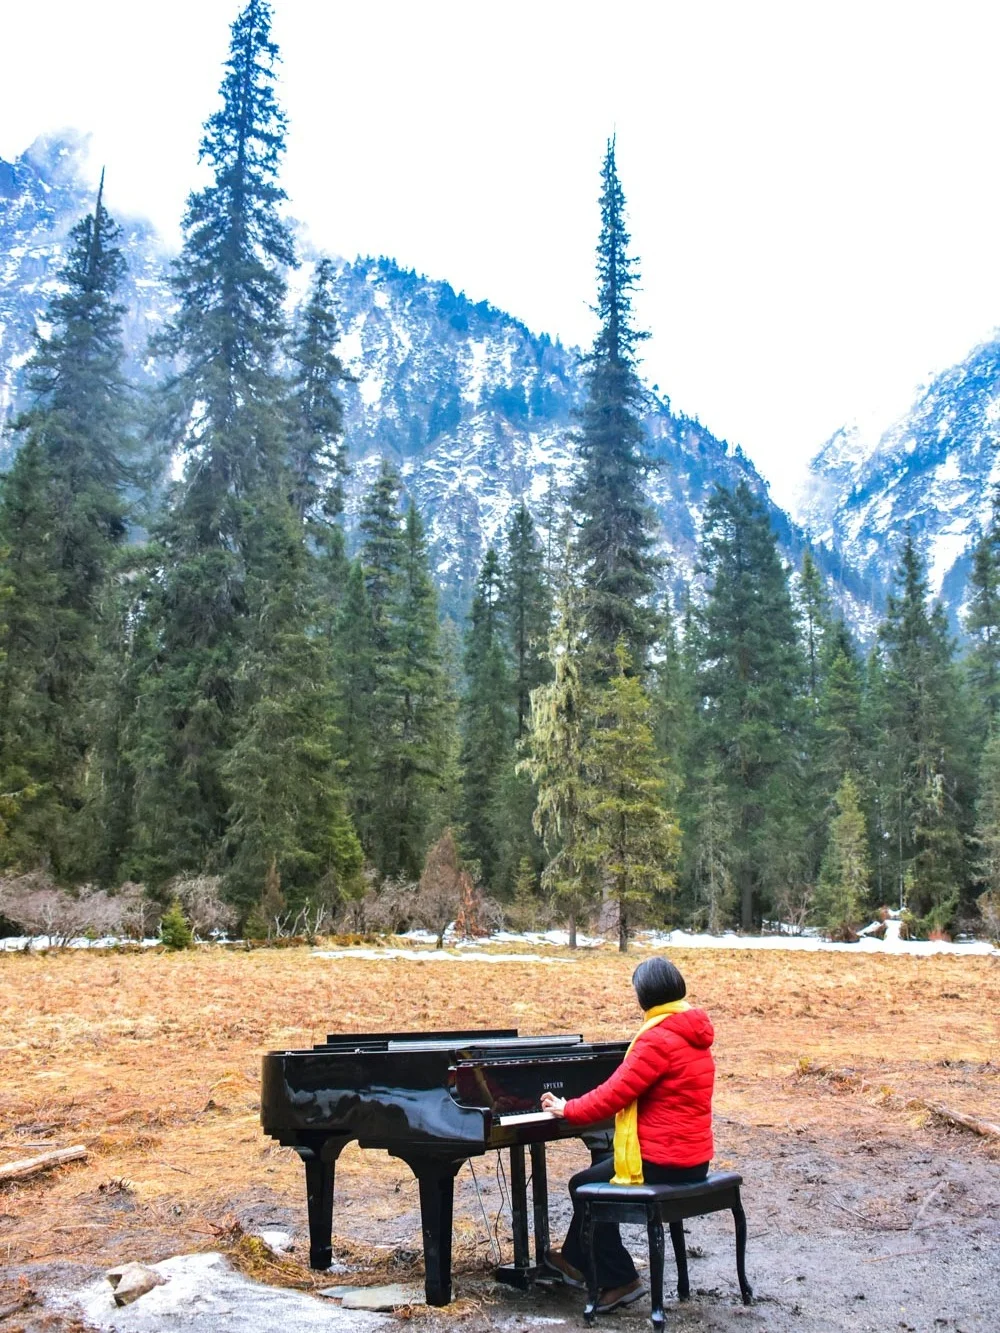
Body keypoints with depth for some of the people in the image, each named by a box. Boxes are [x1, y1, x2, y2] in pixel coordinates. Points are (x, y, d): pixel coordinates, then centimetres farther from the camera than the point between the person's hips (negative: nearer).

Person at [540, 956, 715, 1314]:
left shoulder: (658, 1038, -21)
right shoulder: (692, 1032, 8)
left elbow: (614, 1095, -19)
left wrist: (568, 1110, -4)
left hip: (662, 1161, -9)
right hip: (692, 1156, 9)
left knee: (584, 1187, 9)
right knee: (596, 1174, 24)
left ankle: (620, 1279, 14)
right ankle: (577, 1261, 37)